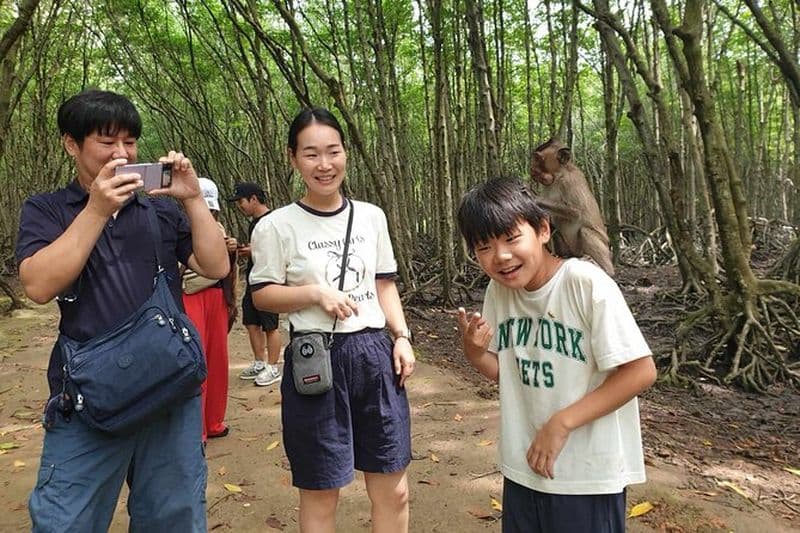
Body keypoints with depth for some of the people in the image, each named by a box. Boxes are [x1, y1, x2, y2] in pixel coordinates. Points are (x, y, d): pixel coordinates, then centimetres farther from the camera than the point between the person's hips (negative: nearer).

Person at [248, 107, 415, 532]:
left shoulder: (371, 217, 6)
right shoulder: (276, 226, -6)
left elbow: (385, 284, 12)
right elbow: (262, 294, -2)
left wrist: (402, 336, 0)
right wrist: (317, 293, -17)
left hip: (374, 353, 4)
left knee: (393, 489, 12)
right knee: (320, 492, 10)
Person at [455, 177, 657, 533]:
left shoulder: (586, 283, -21)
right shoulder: (498, 291, -3)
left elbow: (641, 371, -19)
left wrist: (561, 423, -21)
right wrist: (474, 352, -13)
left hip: (589, 474, -5)